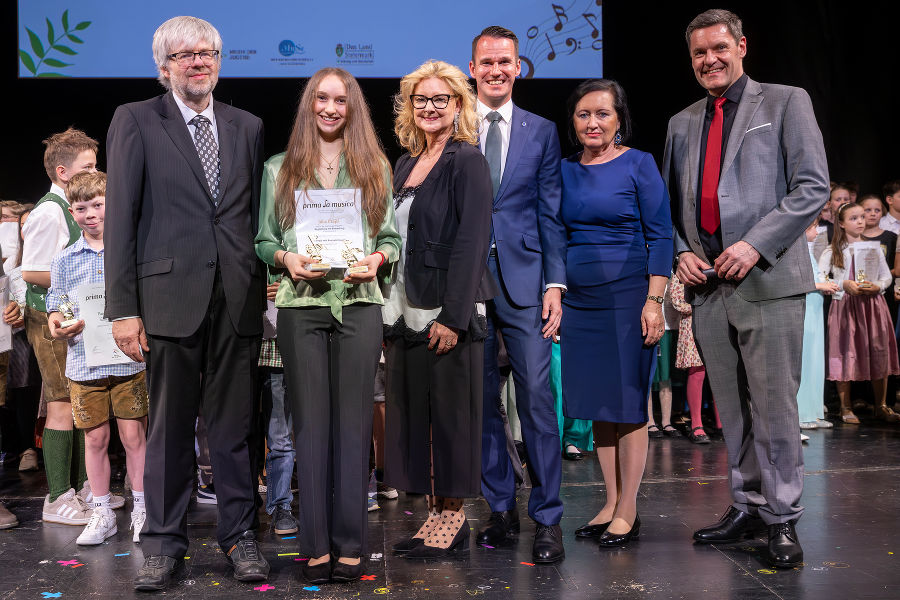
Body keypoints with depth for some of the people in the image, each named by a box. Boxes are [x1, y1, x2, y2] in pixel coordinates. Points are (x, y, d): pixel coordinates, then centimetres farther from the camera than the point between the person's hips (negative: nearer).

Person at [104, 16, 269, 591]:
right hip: (171, 295, -2)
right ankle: (164, 543, 19)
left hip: (238, 299, 3)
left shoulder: (248, 127, 14)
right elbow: (120, 217, -1)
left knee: (235, 425, 8)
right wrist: (123, 307, -7)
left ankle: (239, 534, 21)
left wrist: (265, 285, 5)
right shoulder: (136, 120, 4)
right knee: (169, 428, 6)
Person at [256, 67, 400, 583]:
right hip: (301, 303, 0)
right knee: (311, 423, 1)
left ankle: (351, 545, 6)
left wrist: (377, 258, -9)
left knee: (354, 423, 0)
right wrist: (287, 258, -9)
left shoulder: (375, 166, 14)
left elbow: (393, 237, 11)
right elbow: (264, 240, 11)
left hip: (359, 302, 0)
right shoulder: (281, 168, 13)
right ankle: (316, 546, 7)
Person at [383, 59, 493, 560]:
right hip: (406, 311, 8)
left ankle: (454, 516, 12)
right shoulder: (407, 165, 17)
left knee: (450, 411, 0)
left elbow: (472, 242, -14)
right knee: (412, 412, 10)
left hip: (447, 312, -8)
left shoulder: (467, 161, -6)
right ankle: (435, 512, 21)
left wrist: (452, 316, -19)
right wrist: (390, 310, 11)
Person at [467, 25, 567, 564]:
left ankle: (547, 518, 5)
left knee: (537, 396, -5)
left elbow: (551, 214, 7)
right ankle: (501, 508, 20)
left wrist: (555, 283, -2)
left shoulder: (542, 131, 10)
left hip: (523, 281, -1)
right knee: (480, 400, 7)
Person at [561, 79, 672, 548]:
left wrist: (654, 301, -14)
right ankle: (610, 503, 19)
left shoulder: (639, 165, -4)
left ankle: (628, 512, 10)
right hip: (579, 299, 5)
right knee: (597, 404, 8)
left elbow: (660, 236, -7)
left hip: (627, 297, -5)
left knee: (628, 404, 0)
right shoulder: (565, 170, 9)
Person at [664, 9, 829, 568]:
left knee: (774, 406, -3)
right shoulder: (682, 123, 17)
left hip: (767, 278, -5)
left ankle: (782, 518, 9)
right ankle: (747, 505, 23)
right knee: (732, 410, 11)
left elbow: (813, 187, -5)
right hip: (708, 285, 5)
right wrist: (681, 251, 3)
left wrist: (755, 245, -14)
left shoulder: (786, 102, 3)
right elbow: (670, 202, 22)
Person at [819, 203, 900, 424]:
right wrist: (844, 285, -16)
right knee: (846, 355, -2)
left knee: (879, 354, 3)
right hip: (844, 305, -2)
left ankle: (881, 406, 14)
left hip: (873, 304, 3)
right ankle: (845, 408, 7)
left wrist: (878, 286, -9)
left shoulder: (873, 248, 11)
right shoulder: (832, 251, 3)